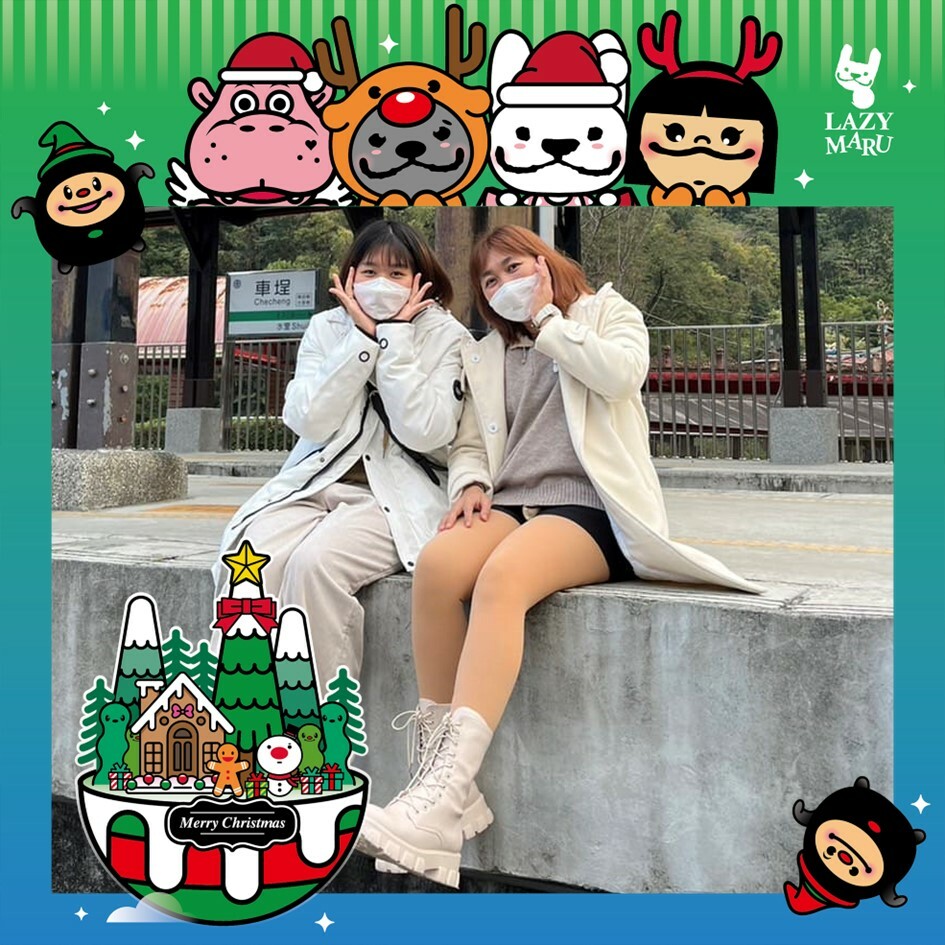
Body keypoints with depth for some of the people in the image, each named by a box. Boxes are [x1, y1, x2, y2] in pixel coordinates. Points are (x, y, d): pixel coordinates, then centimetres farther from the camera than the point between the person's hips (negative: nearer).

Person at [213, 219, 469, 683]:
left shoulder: (445, 337, 2)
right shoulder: (326, 328, 11)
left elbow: (424, 432, -13)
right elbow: (309, 420, -4)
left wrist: (394, 337, -11)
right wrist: (364, 337, -7)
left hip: (396, 497, -3)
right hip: (315, 485, 4)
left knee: (315, 561, -32)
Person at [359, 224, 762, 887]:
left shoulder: (606, 312, 17)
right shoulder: (484, 355, 28)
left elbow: (620, 374, -5)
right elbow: (469, 444, 20)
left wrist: (545, 319, 4)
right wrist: (471, 485, -1)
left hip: (592, 509, -4)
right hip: (511, 506, 4)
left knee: (502, 575, -35)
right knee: (437, 564, -31)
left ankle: (445, 795, -40)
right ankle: (441, 774, -27)